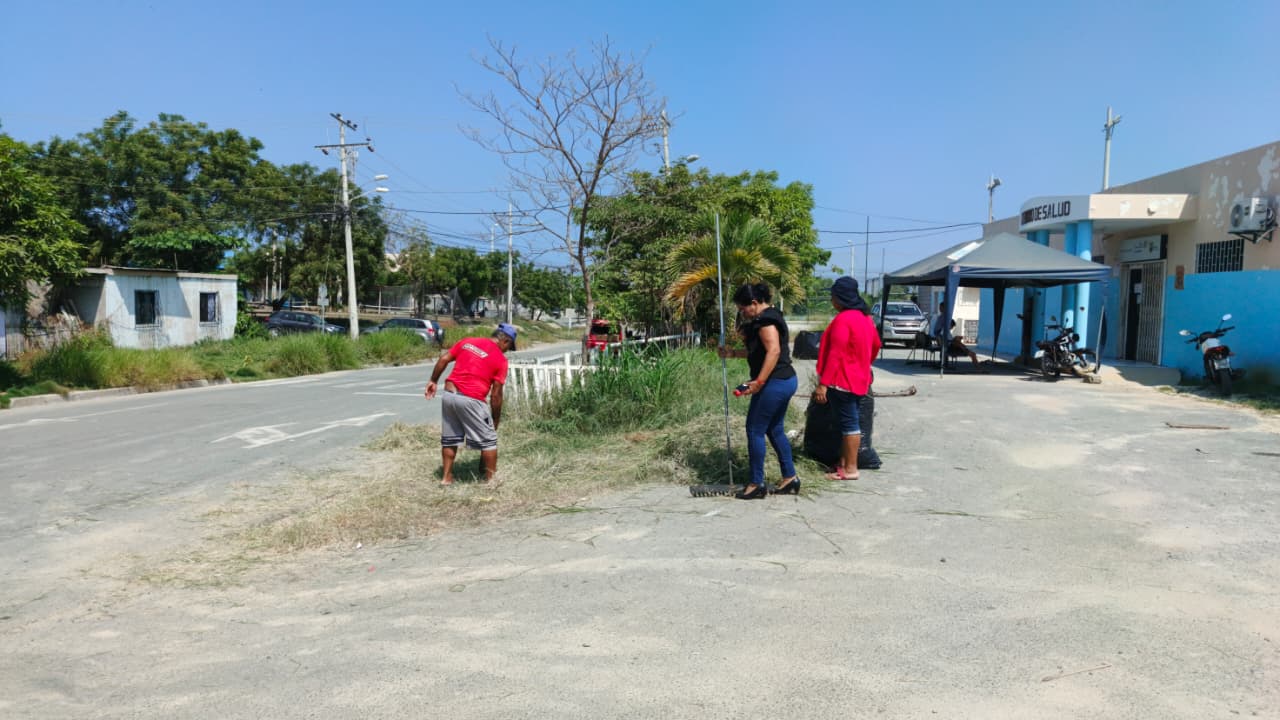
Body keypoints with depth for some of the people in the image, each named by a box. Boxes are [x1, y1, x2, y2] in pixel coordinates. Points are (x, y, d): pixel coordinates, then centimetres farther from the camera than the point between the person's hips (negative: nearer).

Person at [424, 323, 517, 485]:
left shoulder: (467, 341, 13)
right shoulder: (500, 359, -1)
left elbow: (443, 359, 9)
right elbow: (495, 395, -2)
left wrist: (433, 381, 19)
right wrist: (495, 421, 7)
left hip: (449, 394, 6)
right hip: (471, 400, -6)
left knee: (449, 439, 19)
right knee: (488, 440, 9)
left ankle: (447, 477, 25)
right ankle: (491, 478, 13)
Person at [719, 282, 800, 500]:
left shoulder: (765, 320, -15)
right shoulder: (769, 317, 18)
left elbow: (774, 351, -27)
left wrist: (759, 381, -29)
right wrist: (732, 353, 22)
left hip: (774, 383, -11)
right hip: (785, 380, 11)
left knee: (755, 431, -2)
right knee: (775, 430, 17)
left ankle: (756, 484, 4)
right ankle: (790, 478, 21)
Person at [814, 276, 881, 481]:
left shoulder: (843, 320, -19)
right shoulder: (864, 317, 10)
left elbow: (835, 355, -23)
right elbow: (875, 345, 22)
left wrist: (823, 384, -22)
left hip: (842, 381, -10)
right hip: (858, 379, 10)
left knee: (848, 423, -4)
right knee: (848, 421, 15)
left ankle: (851, 469, 3)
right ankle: (844, 463, 23)